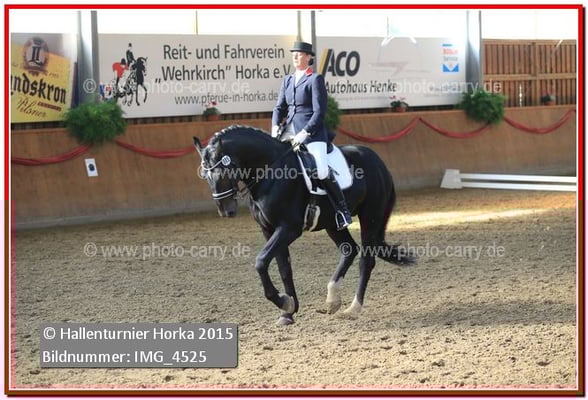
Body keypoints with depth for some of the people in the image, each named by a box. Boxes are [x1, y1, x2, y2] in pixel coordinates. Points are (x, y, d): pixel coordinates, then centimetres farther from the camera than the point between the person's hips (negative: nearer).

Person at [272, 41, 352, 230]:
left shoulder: (315, 79, -3)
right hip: (289, 130, 7)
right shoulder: (287, 80, 16)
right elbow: (280, 107, 16)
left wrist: (305, 133, -18)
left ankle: (342, 209, -4)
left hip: (311, 131, -7)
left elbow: (319, 112, -9)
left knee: (322, 172, -21)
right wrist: (275, 127, -3)